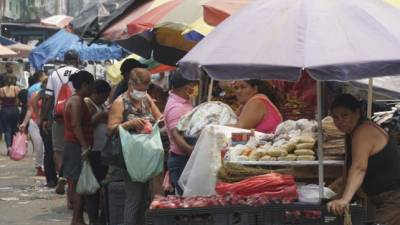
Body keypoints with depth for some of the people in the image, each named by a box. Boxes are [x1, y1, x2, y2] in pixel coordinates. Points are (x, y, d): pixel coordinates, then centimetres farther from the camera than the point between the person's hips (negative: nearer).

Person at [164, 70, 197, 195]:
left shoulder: (185, 102, 13)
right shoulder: (176, 107, -19)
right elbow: (176, 135, -31)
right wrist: (194, 152, -44)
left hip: (188, 157, 10)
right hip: (181, 160, -10)